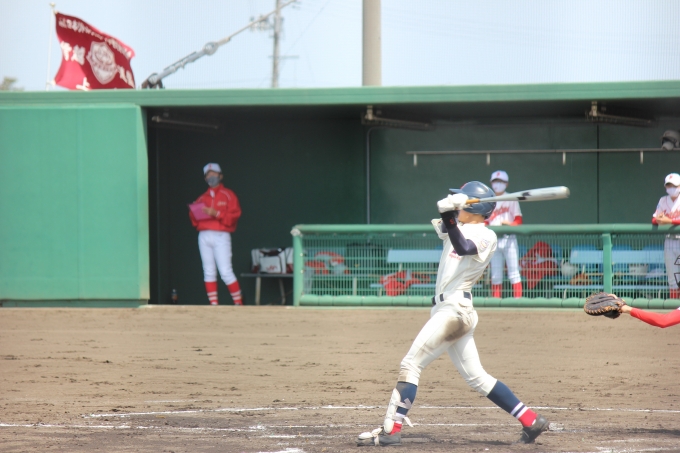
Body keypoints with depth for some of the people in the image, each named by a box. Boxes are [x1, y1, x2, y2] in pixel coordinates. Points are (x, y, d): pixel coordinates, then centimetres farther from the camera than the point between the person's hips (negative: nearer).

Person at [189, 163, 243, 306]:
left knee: (226, 272, -11)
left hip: (221, 236, -5)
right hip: (204, 236, 5)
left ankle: (238, 303, -4)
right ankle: (213, 304, 5)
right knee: (209, 272, 3)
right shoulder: (202, 198, 18)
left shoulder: (228, 195, 5)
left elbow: (234, 215, -6)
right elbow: (194, 220, 14)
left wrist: (217, 214, -17)